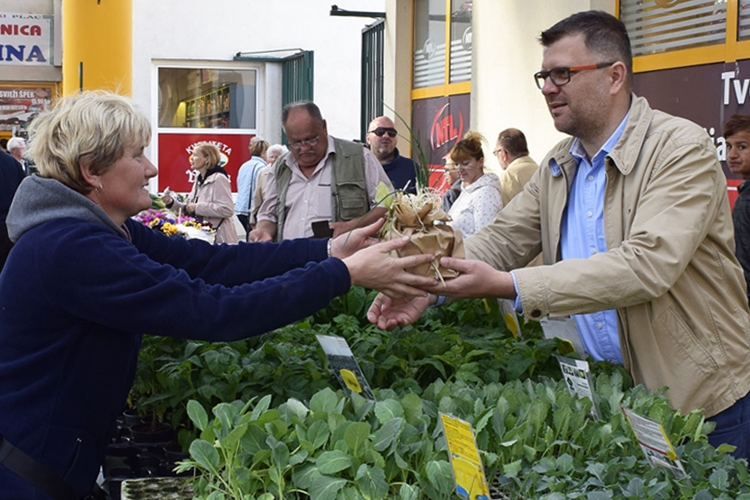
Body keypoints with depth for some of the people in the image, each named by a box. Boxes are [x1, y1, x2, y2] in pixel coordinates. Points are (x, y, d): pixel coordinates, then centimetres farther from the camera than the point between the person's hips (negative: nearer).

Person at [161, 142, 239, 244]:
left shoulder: (218, 179, -13)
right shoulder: (199, 180, 13)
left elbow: (227, 210, -25)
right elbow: (189, 209, 18)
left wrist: (198, 207, -21)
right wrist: (172, 203, 0)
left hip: (219, 237, -9)